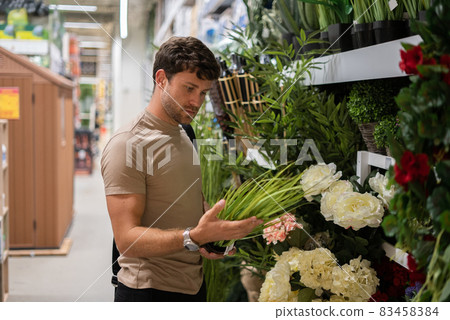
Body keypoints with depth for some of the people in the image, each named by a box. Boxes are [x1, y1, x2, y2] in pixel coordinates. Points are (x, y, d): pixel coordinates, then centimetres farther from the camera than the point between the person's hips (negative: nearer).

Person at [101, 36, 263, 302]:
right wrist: (194, 237, -36)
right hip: (150, 290, -8)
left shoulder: (184, 138, 11)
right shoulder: (129, 145, -18)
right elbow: (128, 239, -24)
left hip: (194, 287, 8)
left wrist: (212, 235, 1)